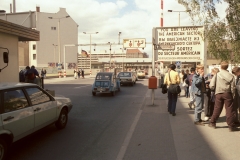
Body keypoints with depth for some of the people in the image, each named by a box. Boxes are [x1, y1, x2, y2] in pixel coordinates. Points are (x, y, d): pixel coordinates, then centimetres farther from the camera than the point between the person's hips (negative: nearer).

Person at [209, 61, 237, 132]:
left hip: (218, 94, 1)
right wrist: (233, 95, 10)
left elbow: (211, 86, -7)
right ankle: (231, 126, 6)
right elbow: (233, 87, -2)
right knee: (229, 110, 3)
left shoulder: (217, 75, -4)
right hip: (227, 94, -1)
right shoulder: (231, 76, -3)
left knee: (217, 109, 13)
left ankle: (212, 123, 21)